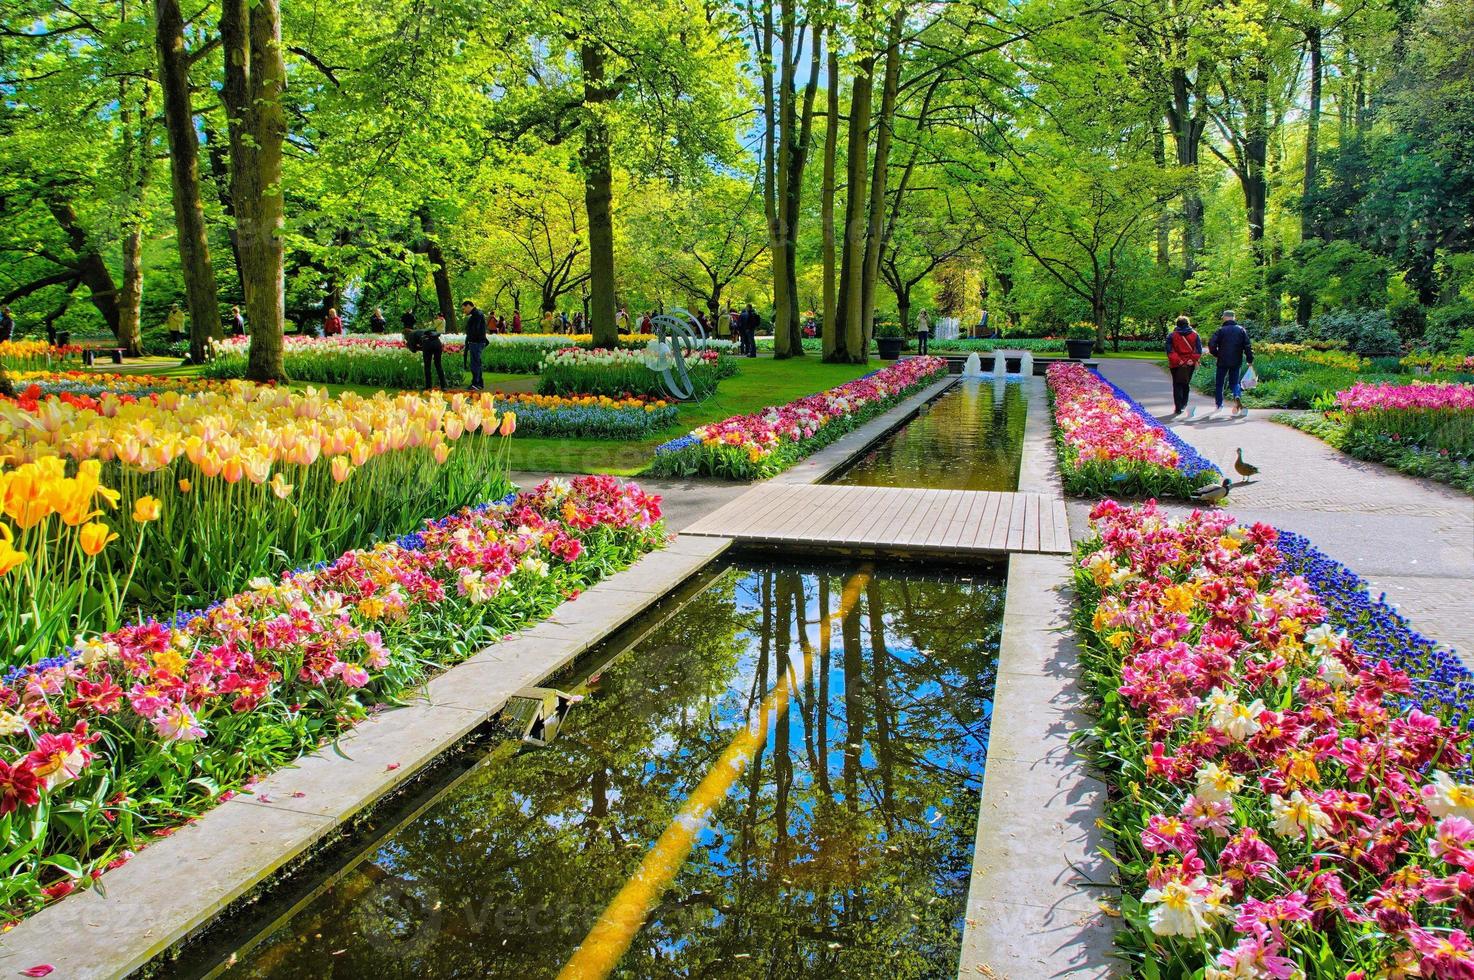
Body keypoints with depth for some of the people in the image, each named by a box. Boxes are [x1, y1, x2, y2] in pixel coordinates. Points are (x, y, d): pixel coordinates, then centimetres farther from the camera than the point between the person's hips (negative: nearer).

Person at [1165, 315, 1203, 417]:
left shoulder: (1171, 336, -4)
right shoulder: (1195, 335, 2)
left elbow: (1169, 351, -11)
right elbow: (1199, 350, -3)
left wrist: (1177, 361, -14)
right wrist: (1193, 360, -7)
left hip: (1177, 365, -2)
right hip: (1190, 364, 2)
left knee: (1177, 385, 5)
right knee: (1186, 384, 19)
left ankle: (1178, 408, -2)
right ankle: (1184, 404, 25)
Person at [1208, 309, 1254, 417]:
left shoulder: (1221, 330, -5)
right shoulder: (1241, 330, 4)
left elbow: (1211, 344, -14)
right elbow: (1247, 346, 0)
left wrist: (1216, 354, 3)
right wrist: (1250, 360, 4)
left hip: (1223, 361, -2)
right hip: (1236, 362, 2)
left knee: (1219, 383, 11)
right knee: (1234, 382, 11)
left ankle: (1219, 404, 11)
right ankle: (1237, 395, -20)